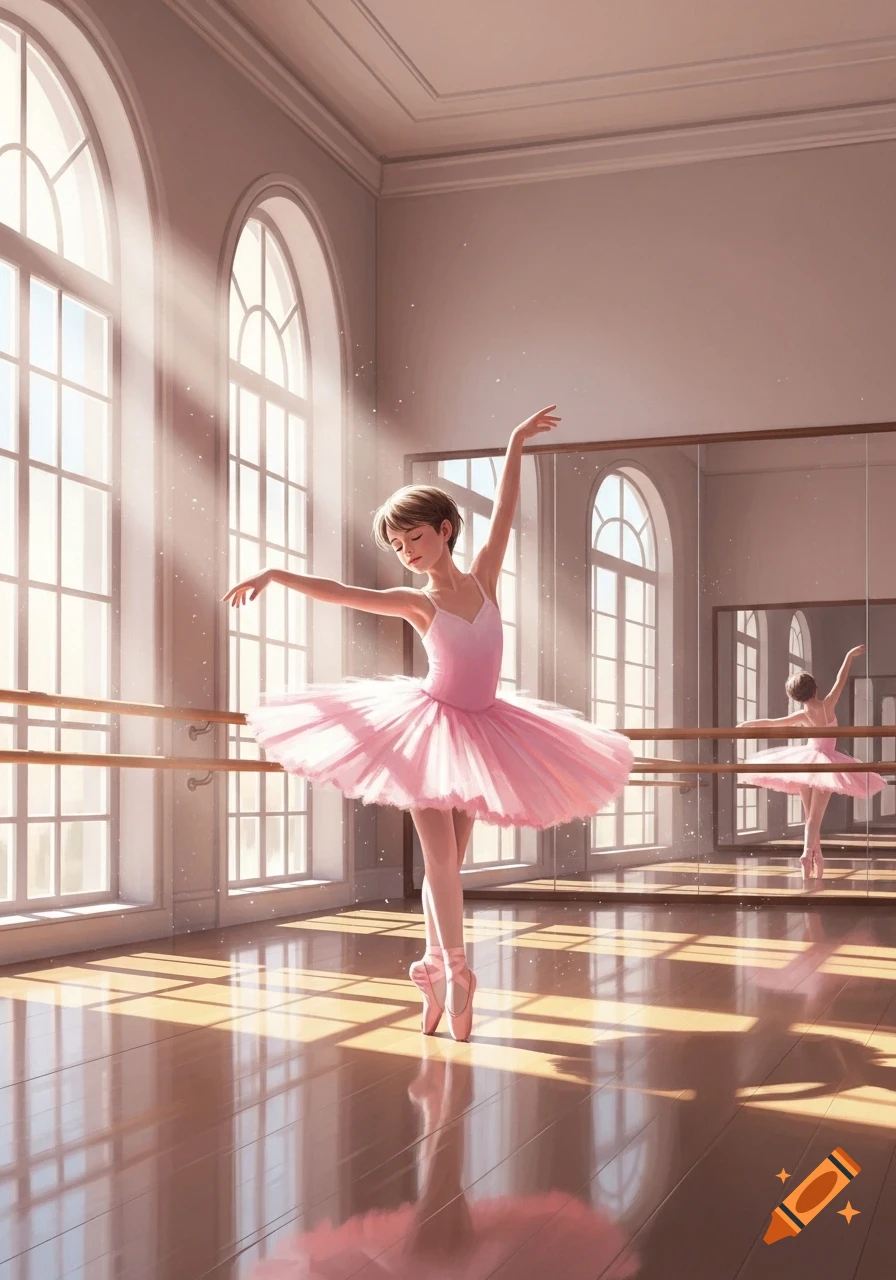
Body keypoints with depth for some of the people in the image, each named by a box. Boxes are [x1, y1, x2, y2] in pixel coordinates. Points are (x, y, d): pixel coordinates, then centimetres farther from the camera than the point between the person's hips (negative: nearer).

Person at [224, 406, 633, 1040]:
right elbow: (338, 592, -15)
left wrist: (515, 446, -4)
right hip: (429, 725, -3)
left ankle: (435, 971, 13)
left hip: (479, 730, 3)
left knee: (451, 857, 7)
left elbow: (504, 513, -2)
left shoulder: (483, 577, -2)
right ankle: (455, 972, -2)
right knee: (440, 853, -7)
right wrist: (275, 574, -23)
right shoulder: (417, 603, -9)